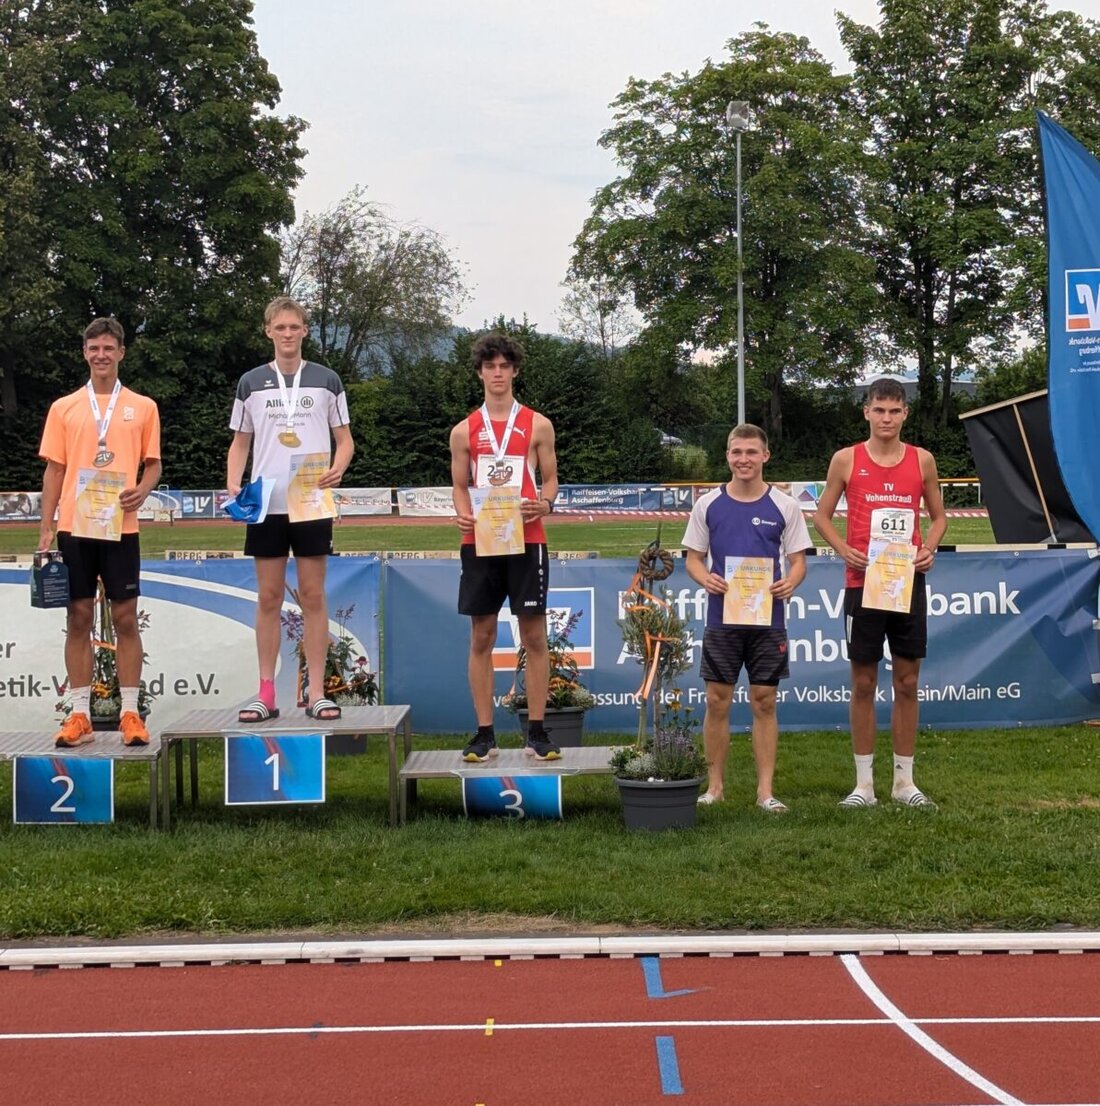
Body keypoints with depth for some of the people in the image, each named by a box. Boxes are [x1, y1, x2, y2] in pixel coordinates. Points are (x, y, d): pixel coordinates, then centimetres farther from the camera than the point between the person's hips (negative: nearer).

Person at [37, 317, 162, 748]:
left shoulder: (143, 407, 7)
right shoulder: (64, 408, 8)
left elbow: (153, 463, 10)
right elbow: (54, 470, 7)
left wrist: (143, 489, -12)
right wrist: (46, 528, 1)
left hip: (121, 529, -1)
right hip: (74, 528, 1)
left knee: (125, 619, 1)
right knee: (79, 619, 4)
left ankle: (130, 713, 8)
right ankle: (79, 715, 9)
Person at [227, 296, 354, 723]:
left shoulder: (326, 381, 6)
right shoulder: (251, 383, 8)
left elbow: (345, 439, 8)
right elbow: (240, 443, 12)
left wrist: (337, 469, -13)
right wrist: (233, 484, -5)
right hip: (265, 505, 1)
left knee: (313, 596, 1)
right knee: (268, 598, 3)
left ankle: (316, 692, 5)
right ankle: (266, 693, 8)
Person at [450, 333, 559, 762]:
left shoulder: (537, 425, 7)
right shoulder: (464, 431, 9)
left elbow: (550, 479, 9)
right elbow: (459, 486, 13)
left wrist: (544, 505, -13)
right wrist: (462, 514, -9)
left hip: (526, 540, -1)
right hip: (479, 542, 1)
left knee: (534, 635, 0)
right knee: (481, 637, 3)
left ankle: (537, 731, 7)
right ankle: (484, 734, 9)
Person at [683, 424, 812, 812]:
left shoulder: (784, 506, 3)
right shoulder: (708, 504, 5)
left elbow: (798, 560, 5)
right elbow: (694, 558, 9)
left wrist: (790, 582, -17)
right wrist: (706, 578, -14)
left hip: (767, 618, 0)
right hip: (721, 617, 1)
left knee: (764, 702, 3)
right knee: (717, 701, 3)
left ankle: (765, 790, 9)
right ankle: (715, 785, 14)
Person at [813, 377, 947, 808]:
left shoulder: (922, 460, 5)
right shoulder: (846, 460, 0)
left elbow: (938, 516, 15)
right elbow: (822, 515, 7)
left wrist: (929, 549, -5)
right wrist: (844, 550, -10)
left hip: (909, 582, 2)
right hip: (862, 582, -2)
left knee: (907, 682, 6)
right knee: (863, 683, 2)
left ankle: (904, 780, 15)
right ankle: (864, 783, 9)